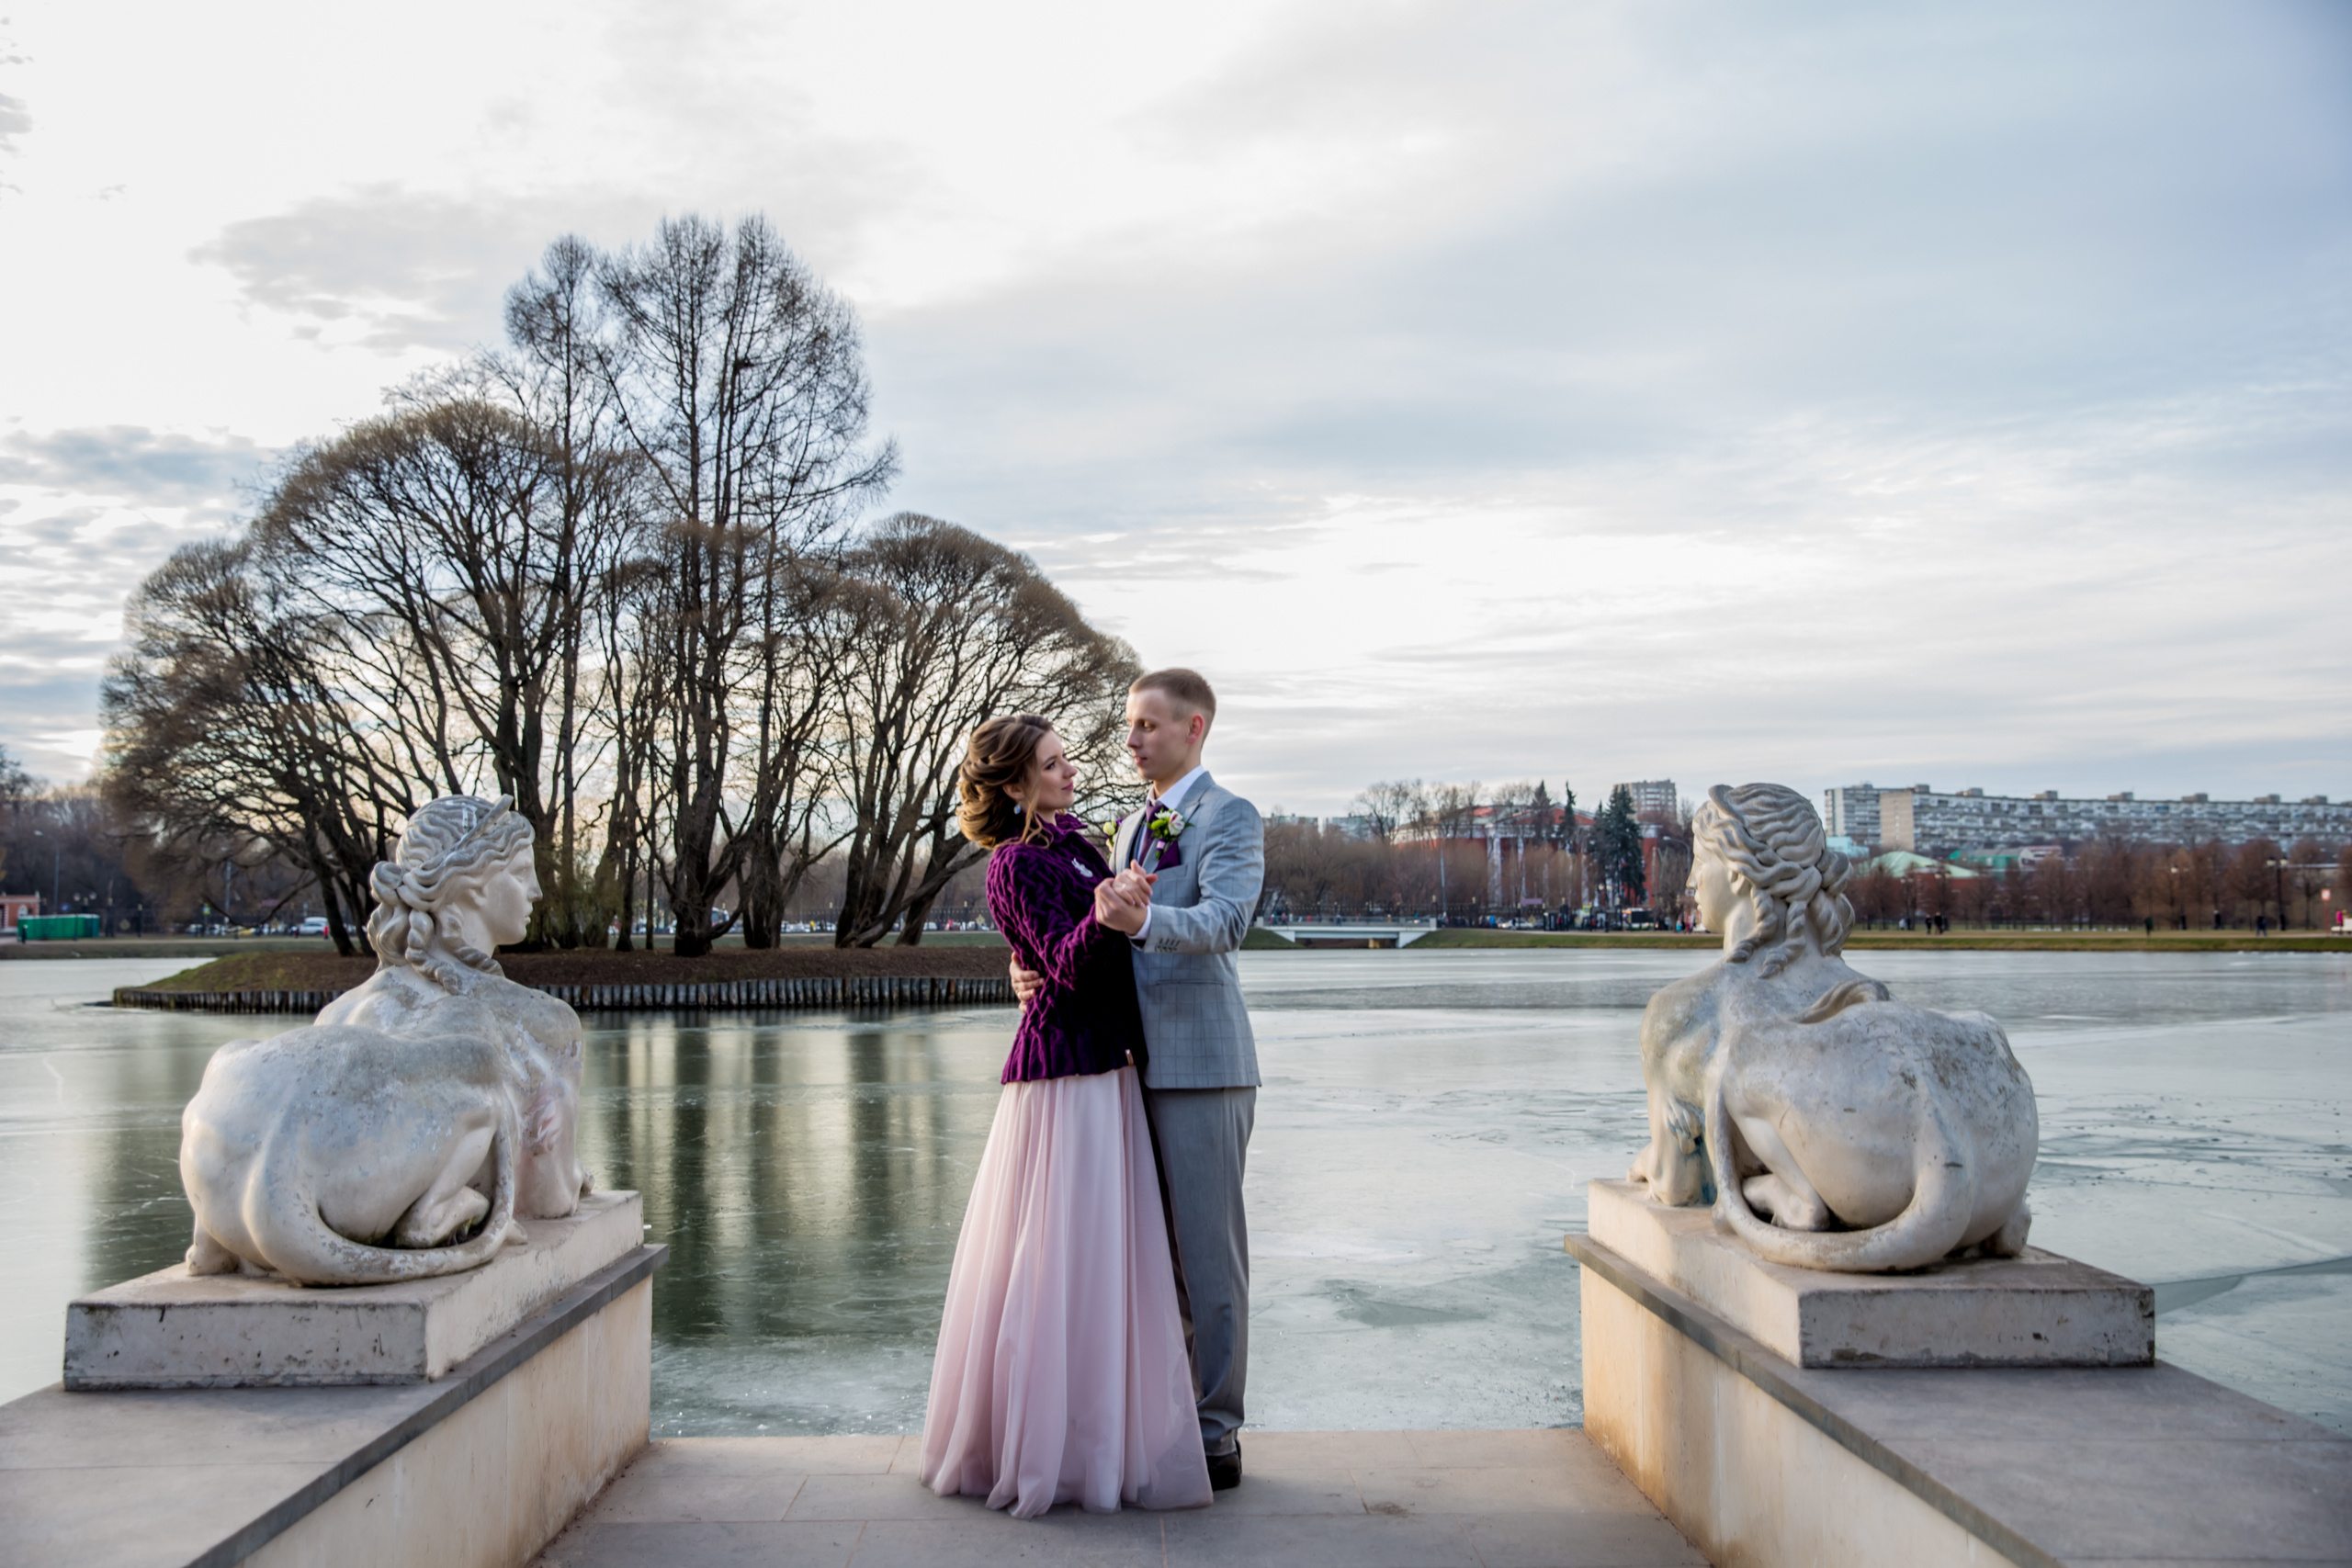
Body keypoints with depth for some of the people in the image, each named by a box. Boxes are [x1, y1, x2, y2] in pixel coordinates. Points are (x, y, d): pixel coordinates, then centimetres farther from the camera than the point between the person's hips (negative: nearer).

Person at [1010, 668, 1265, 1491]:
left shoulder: (1229, 817, -7)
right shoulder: (1130, 826, 19)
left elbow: (1224, 921, -23)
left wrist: (1145, 916, -41)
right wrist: (1042, 968, 4)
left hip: (1200, 1065, -8)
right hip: (1138, 1063, 8)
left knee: (1208, 1252, -2)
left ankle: (1216, 1434, 8)